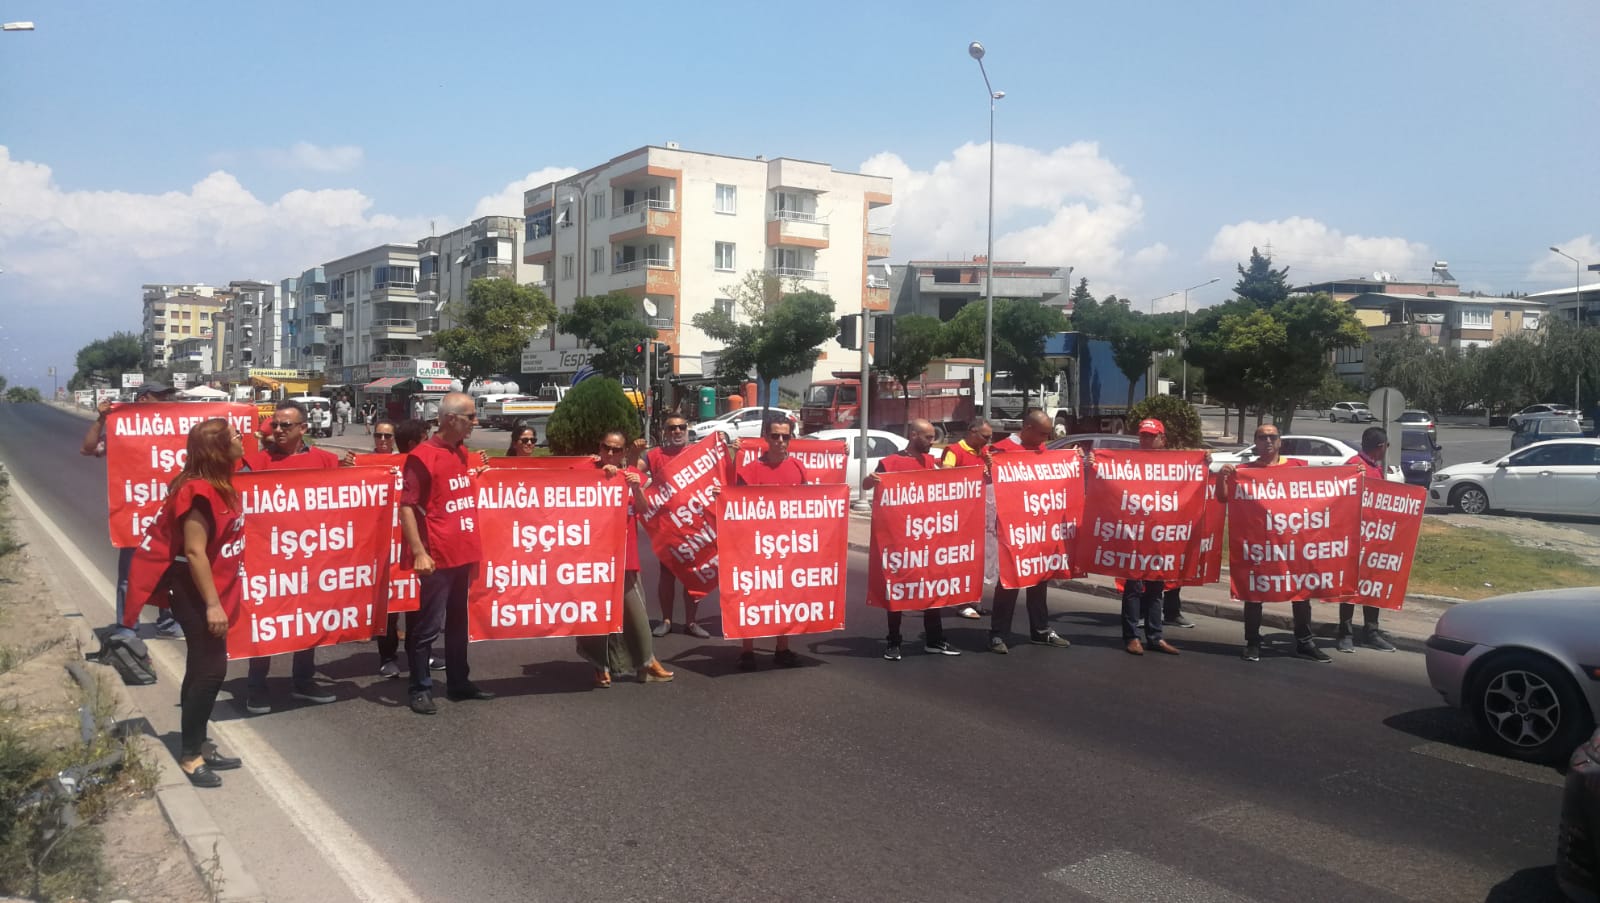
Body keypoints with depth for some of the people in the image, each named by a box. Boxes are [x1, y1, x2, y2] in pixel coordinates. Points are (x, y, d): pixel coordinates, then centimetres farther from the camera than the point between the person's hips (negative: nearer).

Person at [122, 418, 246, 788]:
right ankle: (190, 755, 3)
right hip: (193, 590, -10)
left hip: (210, 587, 10)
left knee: (202, 668, 15)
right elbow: (194, 552, -24)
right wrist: (212, 604, -25)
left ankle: (198, 746, 25)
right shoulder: (199, 491, -22)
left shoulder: (218, 484, 7)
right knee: (211, 667, -8)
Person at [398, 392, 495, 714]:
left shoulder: (462, 453, 10)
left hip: (464, 554, 8)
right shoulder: (422, 456, -14)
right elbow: (406, 506, -16)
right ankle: (420, 688, 12)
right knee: (428, 626, 1)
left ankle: (459, 682, 28)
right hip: (437, 557, -8)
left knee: (458, 622, 17)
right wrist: (419, 552, -21)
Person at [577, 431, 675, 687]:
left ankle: (646, 662, 17)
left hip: (625, 551, 2)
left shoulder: (633, 475, 7)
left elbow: (643, 510, 0)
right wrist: (602, 475, -24)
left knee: (634, 608, 6)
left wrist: (636, 489, -17)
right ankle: (602, 665, 13)